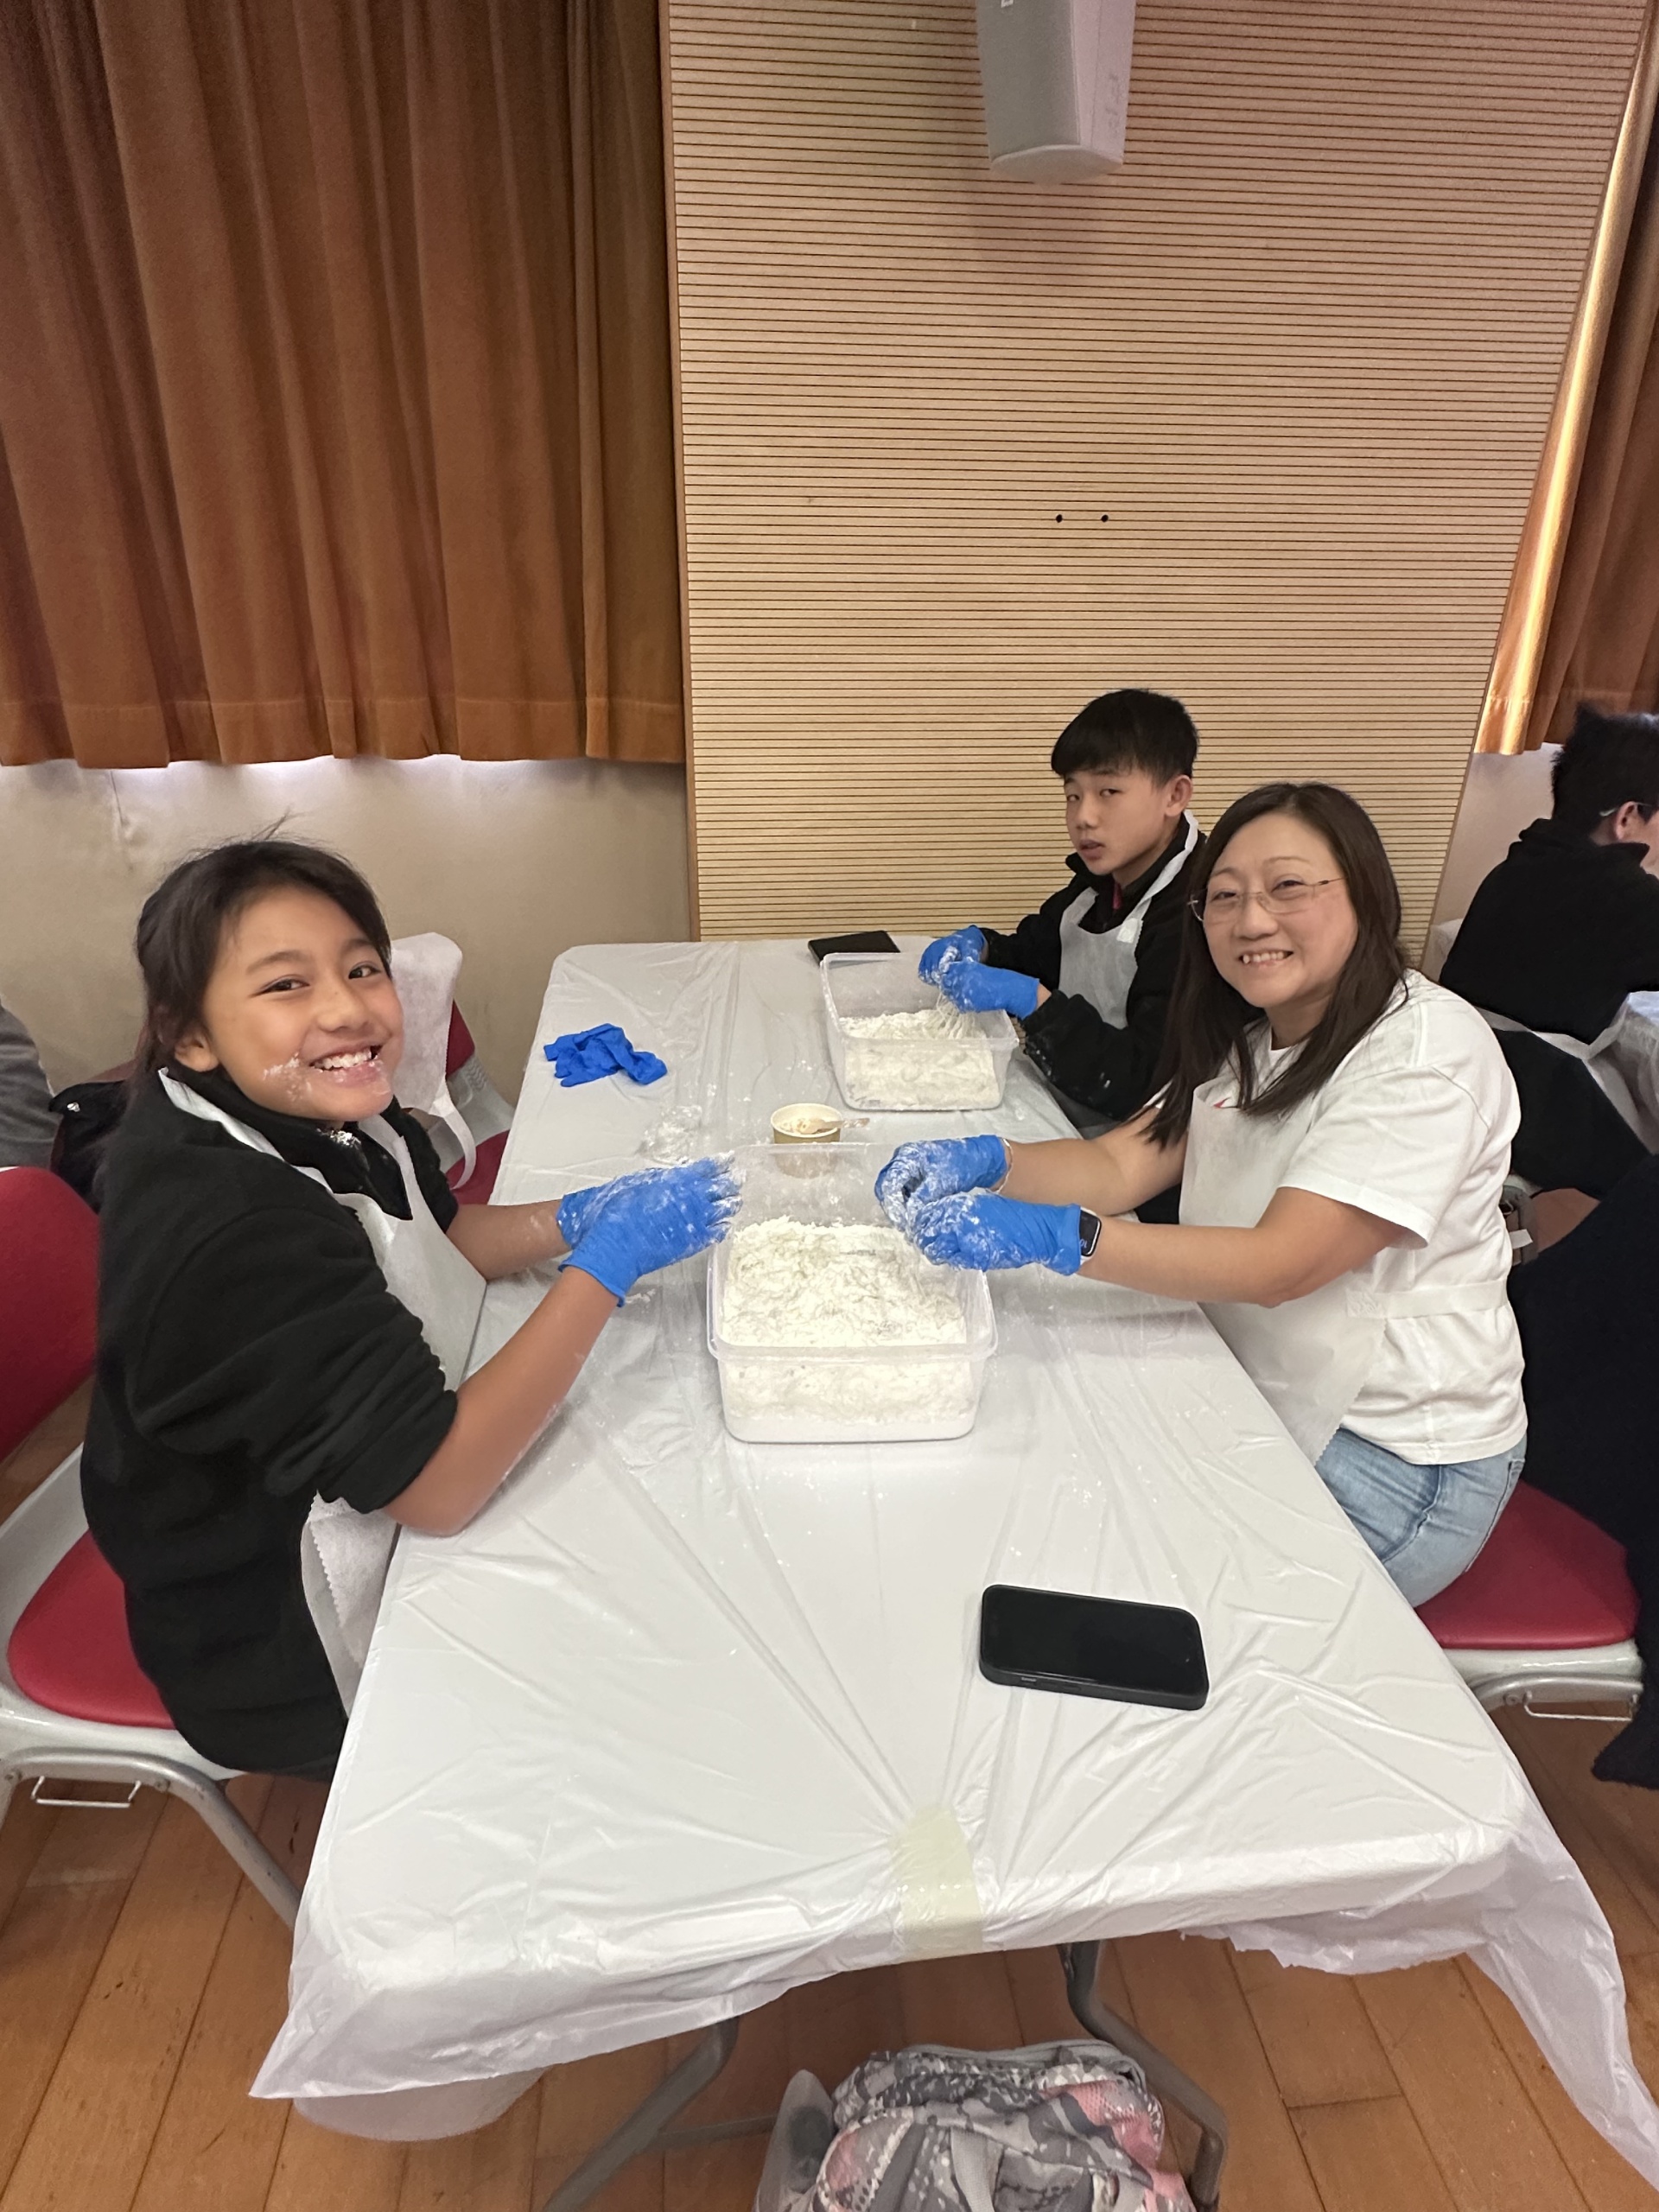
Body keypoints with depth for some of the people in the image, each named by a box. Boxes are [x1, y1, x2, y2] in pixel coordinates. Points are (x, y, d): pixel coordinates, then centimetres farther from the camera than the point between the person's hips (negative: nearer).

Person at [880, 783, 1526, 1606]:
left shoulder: (1426, 1053, -21)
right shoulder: (1247, 1041, 7)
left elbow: (1277, 1265, -29)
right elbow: (1120, 1163, -4)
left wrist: (1053, 1238, -39)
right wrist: (983, 1161, -23)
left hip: (1390, 1454, -7)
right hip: (1256, 1396, 7)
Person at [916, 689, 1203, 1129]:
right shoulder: (1100, 882, 5)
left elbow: (1149, 1084, -26)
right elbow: (1034, 949, 20)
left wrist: (1030, 999, -29)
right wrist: (976, 945, -2)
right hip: (1061, 1109, 8)